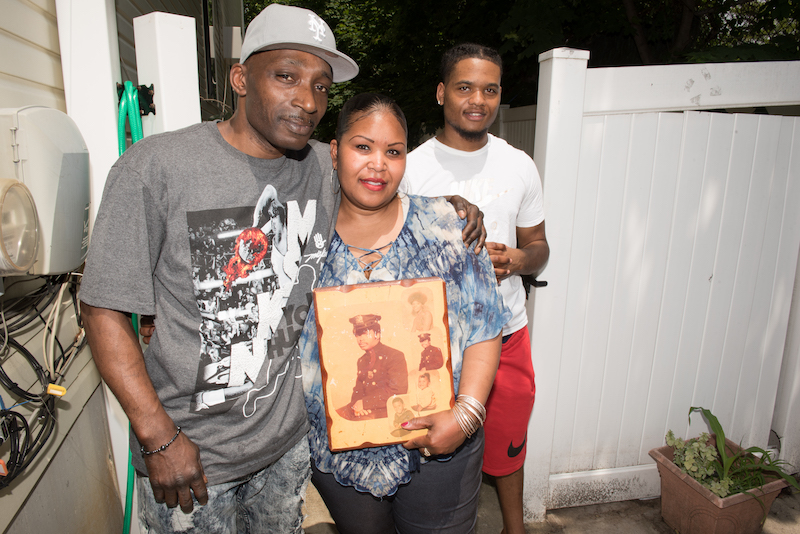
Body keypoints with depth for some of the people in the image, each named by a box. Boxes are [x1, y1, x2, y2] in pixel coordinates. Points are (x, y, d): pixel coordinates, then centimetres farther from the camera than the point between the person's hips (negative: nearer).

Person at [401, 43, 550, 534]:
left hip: (506, 332, 3)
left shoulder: (520, 166, 3)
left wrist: (517, 260, -14)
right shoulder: (411, 168, -6)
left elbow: (538, 246, 9)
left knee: (508, 442, 20)